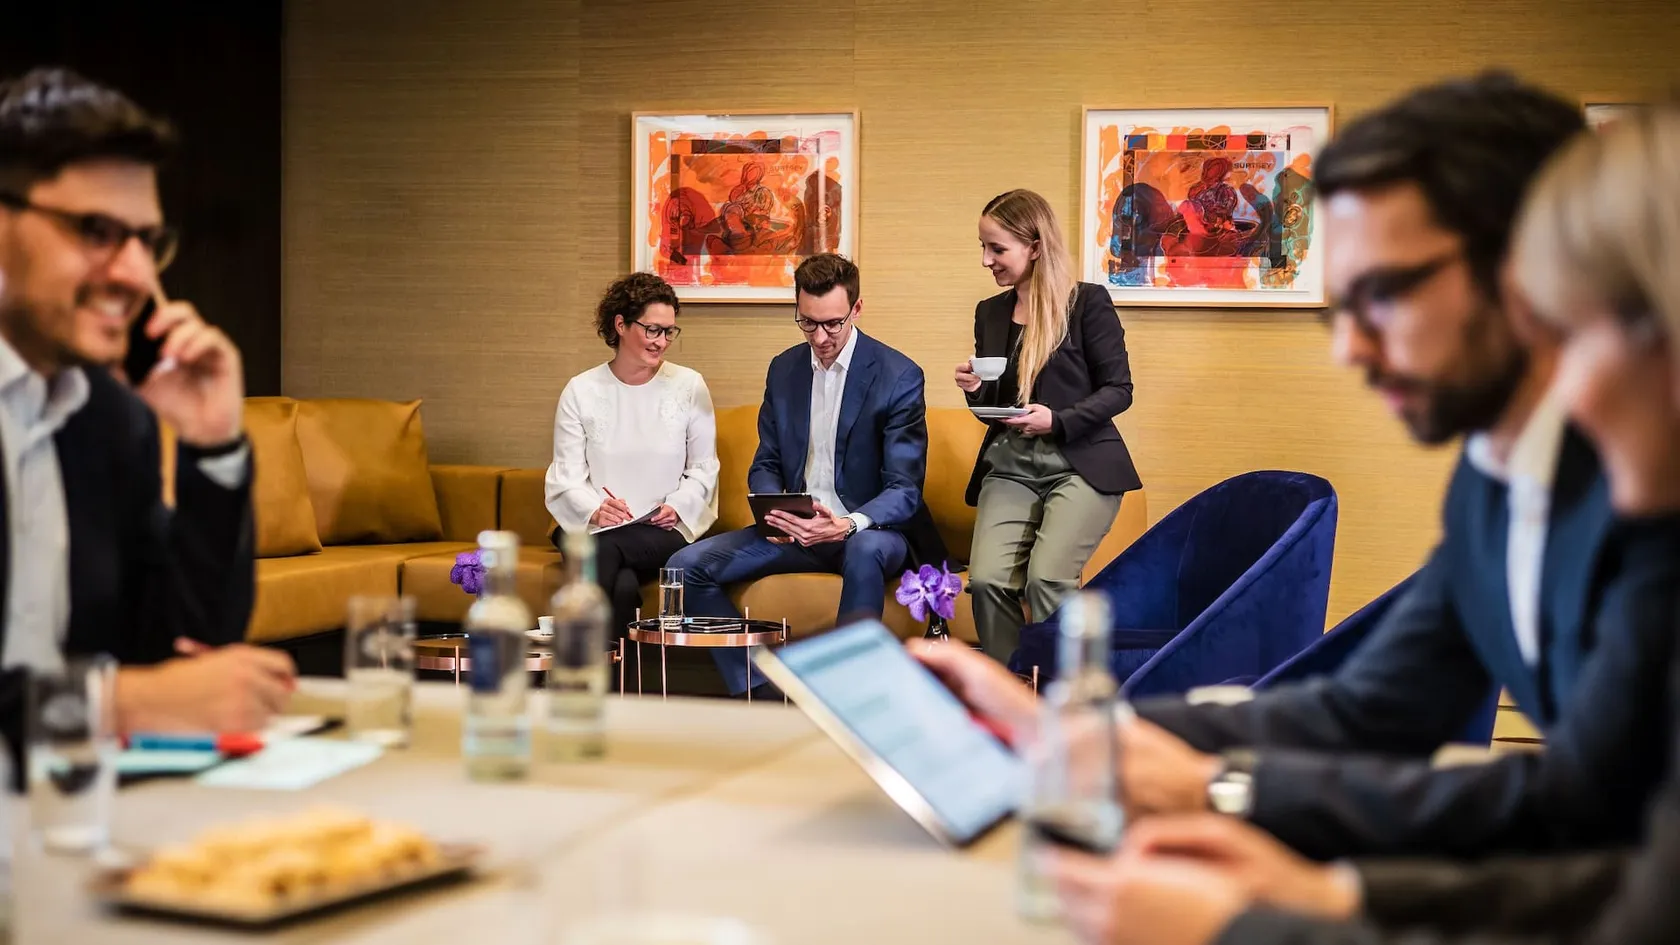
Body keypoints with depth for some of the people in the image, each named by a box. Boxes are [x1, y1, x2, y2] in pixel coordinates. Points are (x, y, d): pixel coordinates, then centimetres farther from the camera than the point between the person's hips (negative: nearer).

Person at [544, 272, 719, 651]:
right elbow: (566, 476, 2)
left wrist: (677, 506, -11)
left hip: (666, 530, 0)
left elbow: (703, 468, 9)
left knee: (604, 552, -34)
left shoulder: (689, 386, 7)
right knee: (623, 583, -34)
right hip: (596, 528, 0)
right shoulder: (581, 391, 6)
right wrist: (595, 509, -19)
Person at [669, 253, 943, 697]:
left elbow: (904, 489, -12)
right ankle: (756, 692, -10)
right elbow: (765, 465, 14)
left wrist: (850, 524, -32)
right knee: (687, 565, -12)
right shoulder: (783, 369, 8)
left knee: (866, 551, -42)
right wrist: (772, 509, -11)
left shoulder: (899, 376, -9)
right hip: (796, 529, 5)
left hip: (868, 530, -5)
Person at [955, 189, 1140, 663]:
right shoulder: (990, 313, 14)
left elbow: (1118, 389, -3)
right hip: (1009, 467, 5)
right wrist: (976, 391, -3)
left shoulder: (1088, 302, -3)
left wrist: (1058, 420, -17)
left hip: (1080, 464, -4)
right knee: (987, 579, -19)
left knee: (1047, 576, -26)